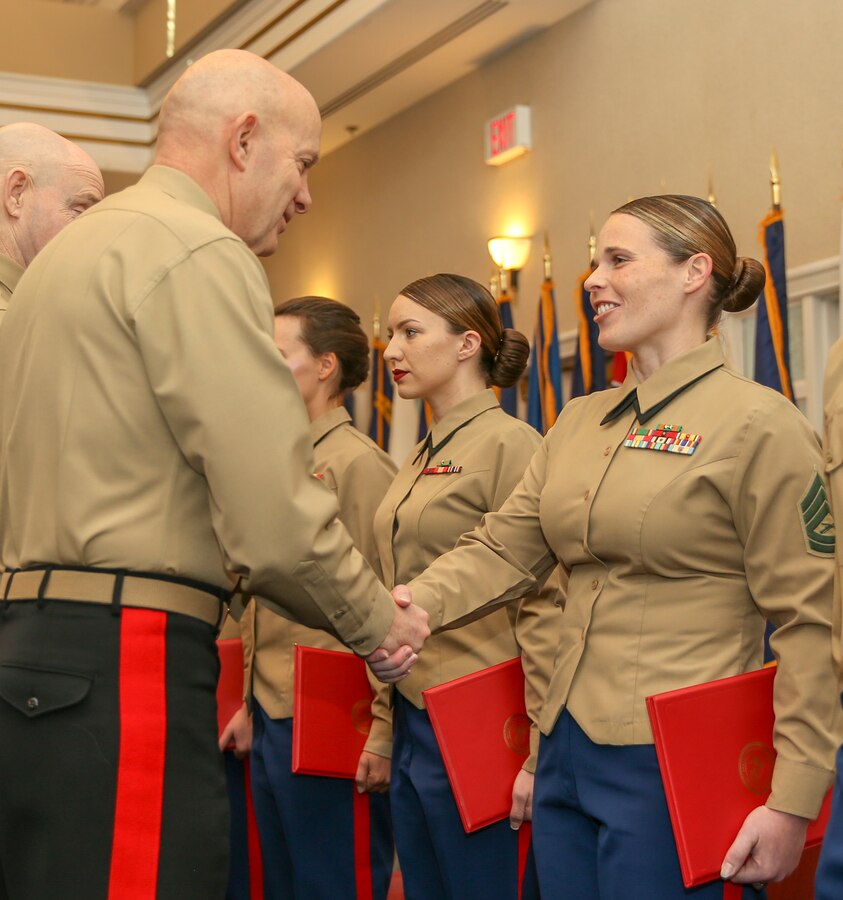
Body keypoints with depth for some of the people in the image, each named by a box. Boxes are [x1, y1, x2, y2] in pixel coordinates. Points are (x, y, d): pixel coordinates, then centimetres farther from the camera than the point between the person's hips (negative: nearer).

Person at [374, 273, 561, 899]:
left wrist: (536, 752, -18)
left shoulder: (509, 443, -10)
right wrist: (386, 726, 17)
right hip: (413, 724, 8)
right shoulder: (421, 458, 15)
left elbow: (543, 606, -15)